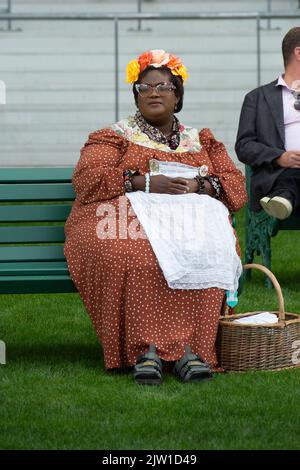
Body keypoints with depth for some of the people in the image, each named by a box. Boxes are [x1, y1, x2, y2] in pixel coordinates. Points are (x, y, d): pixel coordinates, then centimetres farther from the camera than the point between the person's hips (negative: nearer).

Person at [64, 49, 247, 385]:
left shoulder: (201, 141, 27)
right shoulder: (114, 137, 18)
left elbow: (236, 184, 16)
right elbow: (87, 178, 0)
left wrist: (198, 185, -6)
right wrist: (146, 183, -12)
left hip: (189, 218, 2)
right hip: (131, 216, -2)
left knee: (202, 254, -35)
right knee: (135, 255, -39)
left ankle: (189, 348, -42)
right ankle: (145, 348, -42)